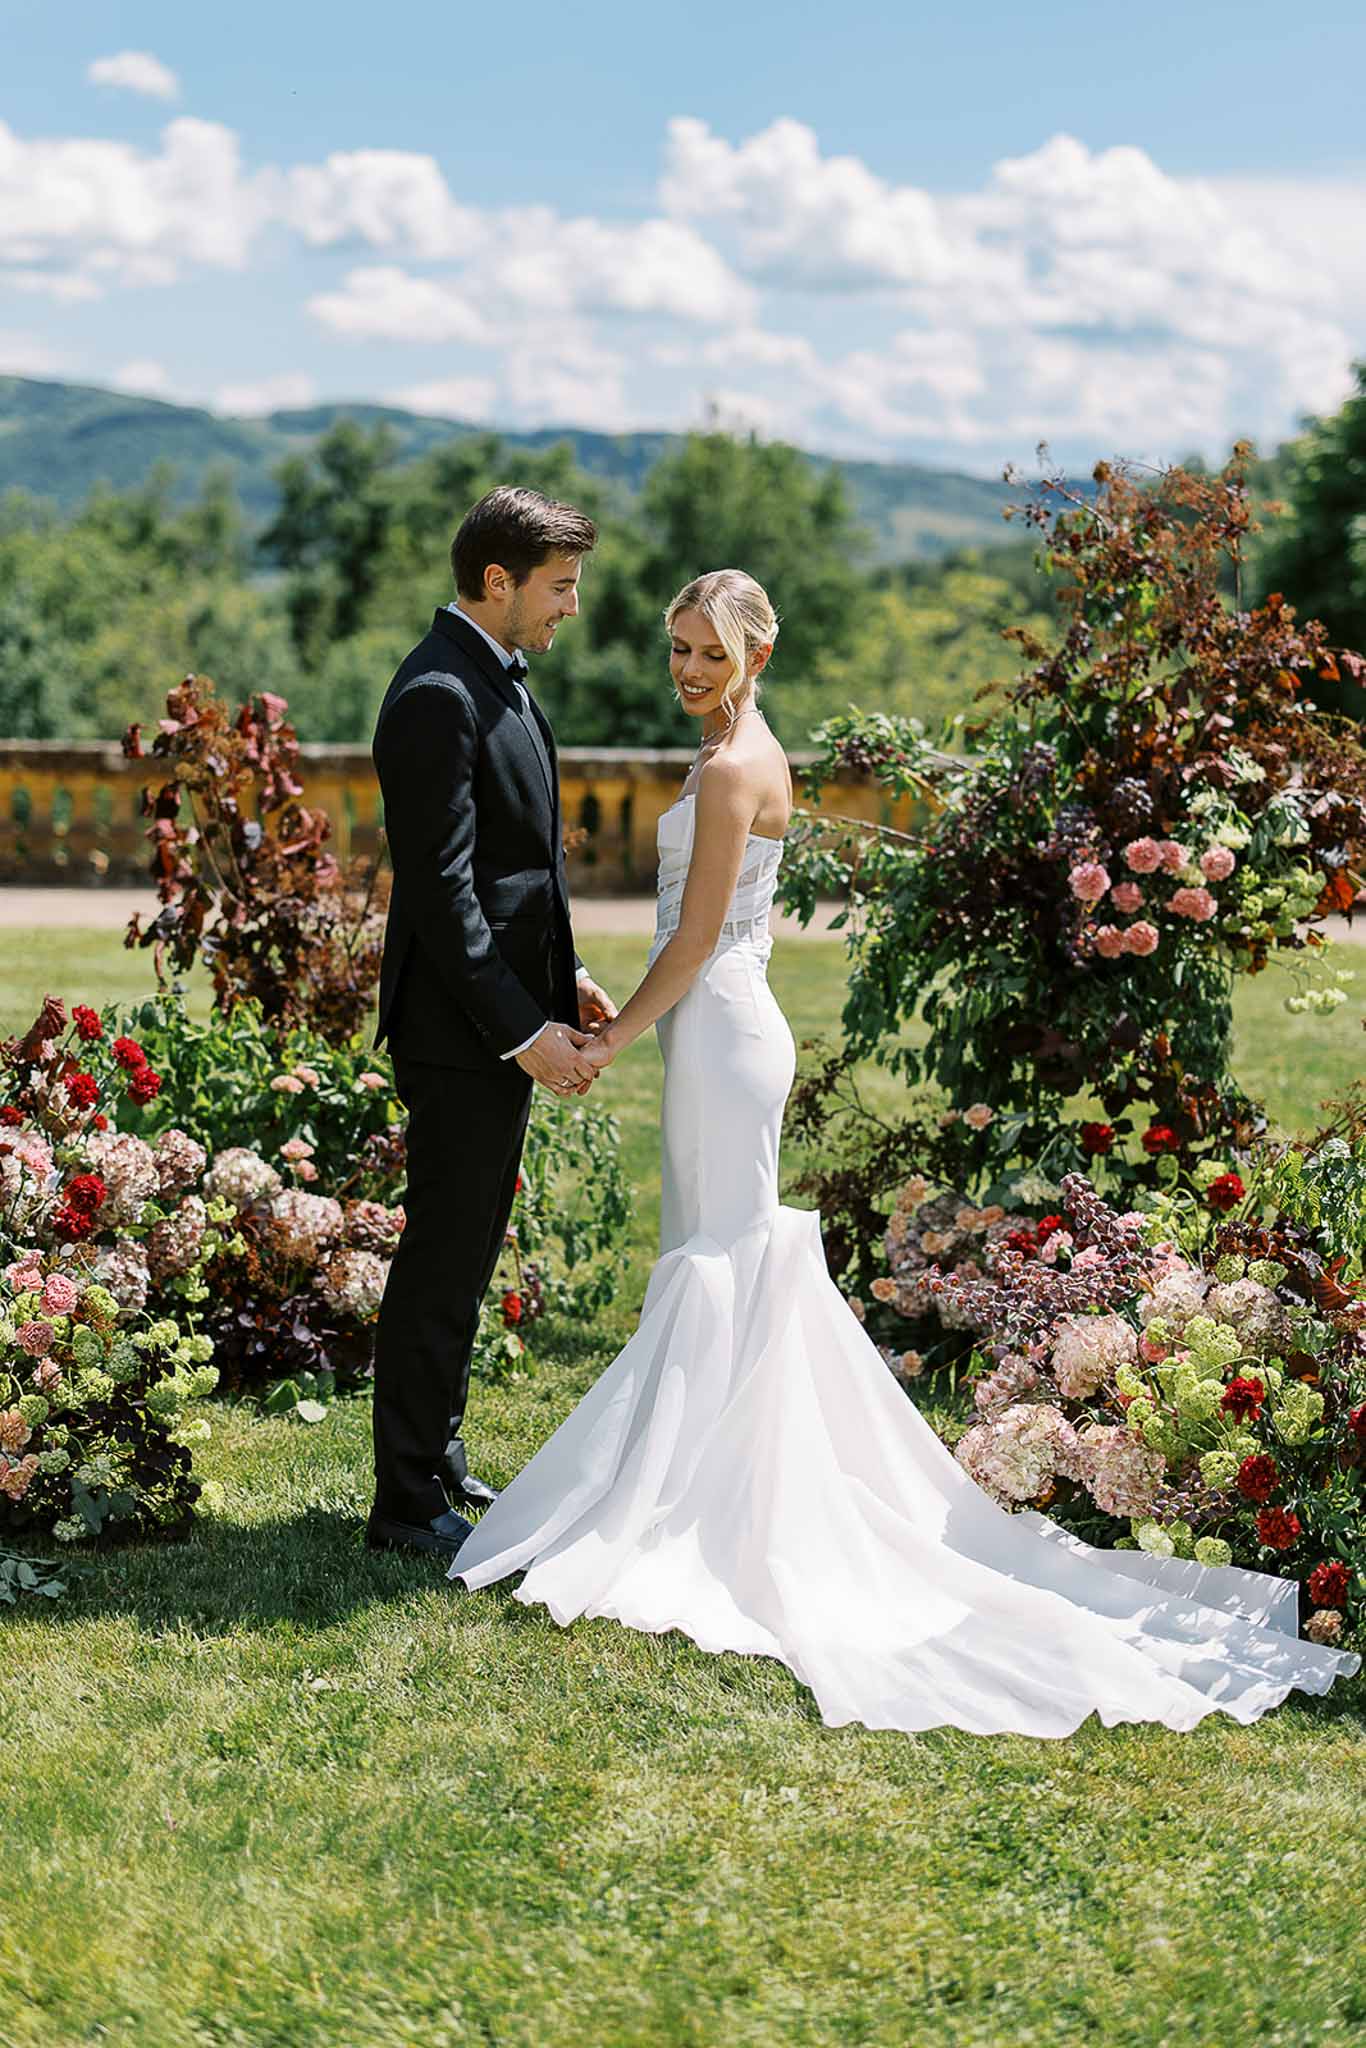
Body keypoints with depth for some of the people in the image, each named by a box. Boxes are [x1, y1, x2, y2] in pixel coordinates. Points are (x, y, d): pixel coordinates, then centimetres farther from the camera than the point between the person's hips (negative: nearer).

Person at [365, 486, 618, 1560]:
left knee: (468, 1254, 18)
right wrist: (524, 1030, -22)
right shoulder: (438, 696, -19)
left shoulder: (499, 680, 13)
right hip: (460, 1028, -10)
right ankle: (407, 1504, 7)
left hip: (509, 1013, 10)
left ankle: (439, 1459, 30)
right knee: (442, 1261, -2)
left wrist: (568, 974, 13)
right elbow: (443, 890, -22)